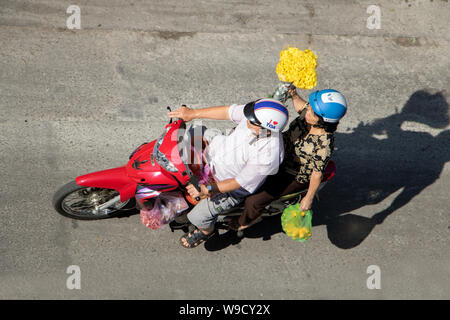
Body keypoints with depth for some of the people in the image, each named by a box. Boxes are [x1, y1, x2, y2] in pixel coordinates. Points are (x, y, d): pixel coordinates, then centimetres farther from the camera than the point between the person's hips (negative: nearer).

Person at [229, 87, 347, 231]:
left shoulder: (324, 145, -36)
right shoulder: (310, 111, -19)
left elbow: (317, 173, -23)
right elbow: (300, 105, 7)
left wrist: (308, 198, -14)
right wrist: (294, 95, -12)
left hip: (294, 177, -7)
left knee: (254, 201, -7)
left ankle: (246, 221, 27)